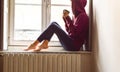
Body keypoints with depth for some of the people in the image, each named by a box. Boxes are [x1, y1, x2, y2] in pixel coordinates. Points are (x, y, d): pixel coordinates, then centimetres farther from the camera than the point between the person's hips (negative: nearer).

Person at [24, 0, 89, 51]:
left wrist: (68, 18, -19)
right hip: (70, 42, 9)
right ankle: (44, 44, -9)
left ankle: (35, 44, -12)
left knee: (53, 26, -17)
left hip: (74, 46, -9)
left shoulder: (83, 16, -11)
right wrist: (65, 18, 8)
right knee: (54, 23, 3)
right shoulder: (77, 15, 16)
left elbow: (75, 32, -21)